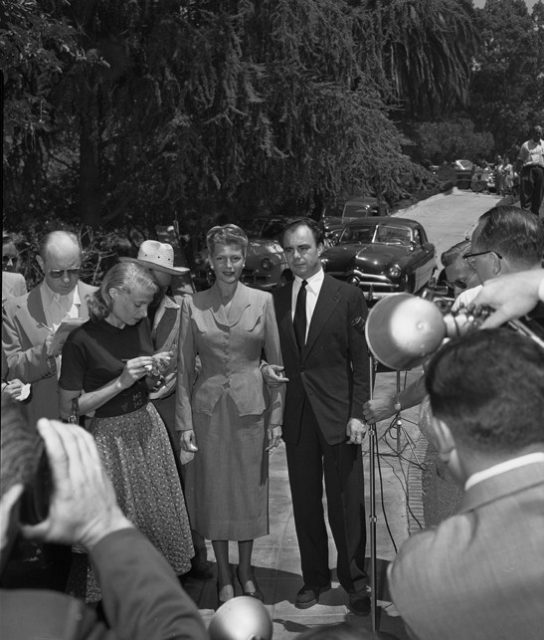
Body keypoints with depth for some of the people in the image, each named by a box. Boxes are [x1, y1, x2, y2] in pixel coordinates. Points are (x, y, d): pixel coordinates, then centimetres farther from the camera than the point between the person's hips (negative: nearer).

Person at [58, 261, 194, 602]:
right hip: (110, 436, -6)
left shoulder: (141, 325, 1)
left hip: (148, 425, 6)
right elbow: (70, 407, -14)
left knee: (159, 514, 13)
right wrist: (121, 382, -21)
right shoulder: (82, 340, -18)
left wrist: (153, 374, -8)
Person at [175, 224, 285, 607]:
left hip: (250, 407, 0)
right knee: (214, 492, 8)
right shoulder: (193, 305, -1)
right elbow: (185, 367, 1)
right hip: (209, 409, 0)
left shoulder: (263, 301, -1)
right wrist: (185, 421, -3)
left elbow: (276, 362, 1)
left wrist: (276, 417, -2)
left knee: (250, 490, 10)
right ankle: (224, 575, 25)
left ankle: (246, 571, 30)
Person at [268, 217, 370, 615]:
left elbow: (362, 361, -4)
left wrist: (358, 413, -9)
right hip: (296, 416, 4)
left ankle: (354, 580, 19)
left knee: (346, 503, 3)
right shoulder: (277, 300, 8)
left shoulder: (349, 297, -2)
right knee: (305, 502, 11)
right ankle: (314, 577, 27)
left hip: (339, 415, -3)